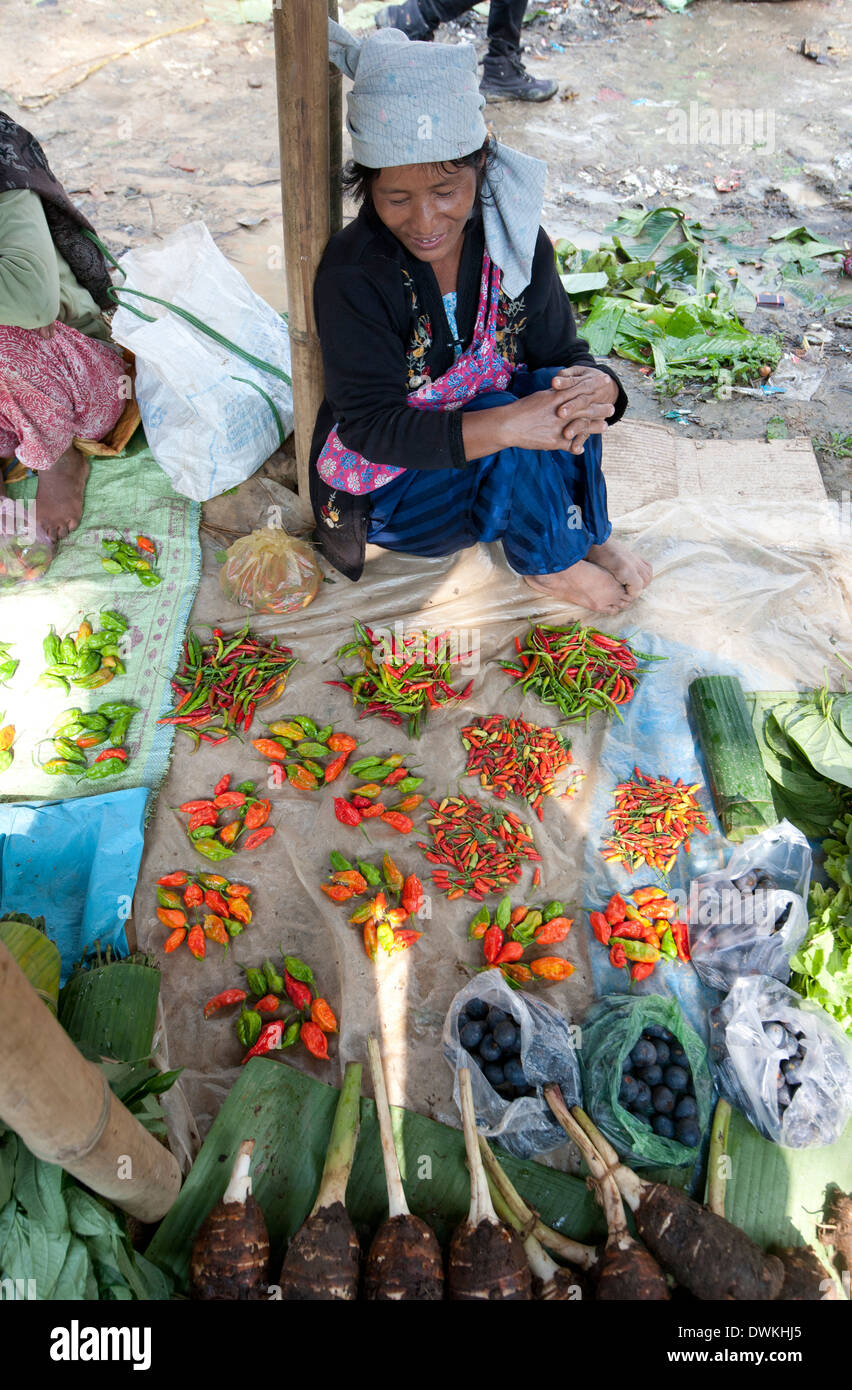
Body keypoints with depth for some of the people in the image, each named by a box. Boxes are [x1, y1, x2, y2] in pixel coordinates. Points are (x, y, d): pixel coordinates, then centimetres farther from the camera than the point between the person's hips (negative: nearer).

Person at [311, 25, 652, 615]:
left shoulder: (515, 240, -9)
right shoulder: (352, 276, -23)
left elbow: (563, 352, -4)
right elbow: (370, 426, -27)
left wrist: (598, 386, -31)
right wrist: (505, 426, -40)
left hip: (485, 457, 5)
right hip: (384, 487, -4)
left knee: (559, 387, -23)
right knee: (510, 426, -30)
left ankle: (590, 535, -3)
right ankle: (549, 563, -6)